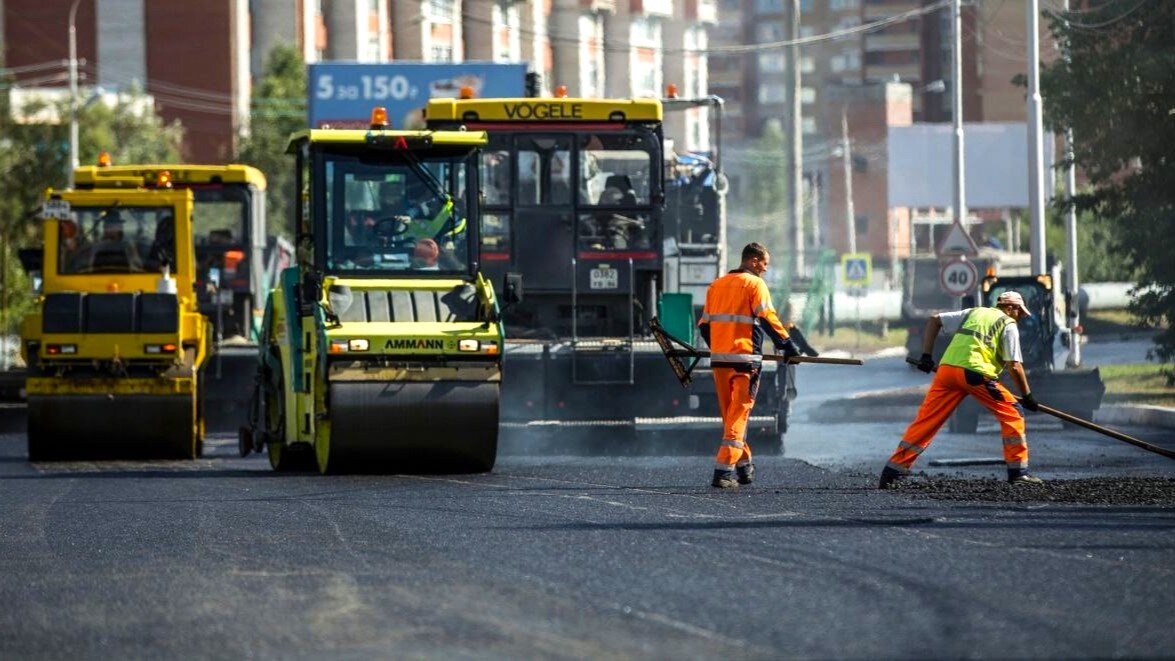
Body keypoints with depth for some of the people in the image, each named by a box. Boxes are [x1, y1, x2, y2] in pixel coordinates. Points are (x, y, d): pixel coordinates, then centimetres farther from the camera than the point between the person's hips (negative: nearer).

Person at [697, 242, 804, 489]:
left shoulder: (716, 285, 16)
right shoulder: (754, 284, -4)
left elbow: (704, 324, 18)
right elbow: (767, 318, -13)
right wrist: (787, 344, -8)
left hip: (718, 358, 6)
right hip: (745, 358, -6)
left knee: (730, 415, 15)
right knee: (738, 415, -5)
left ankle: (744, 467, 23)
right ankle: (724, 472, -13)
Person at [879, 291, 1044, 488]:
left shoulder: (974, 313, 28)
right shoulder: (1008, 325, 12)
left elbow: (934, 320, 27)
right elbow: (1014, 367, 3)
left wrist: (926, 356, 23)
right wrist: (1027, 395, 11)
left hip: (946, 368, 5)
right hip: (975, 372, -5)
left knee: (926, 420, 6)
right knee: (1012, 413, 8)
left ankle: (893, 470, 1)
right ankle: (1018, 471, 4)